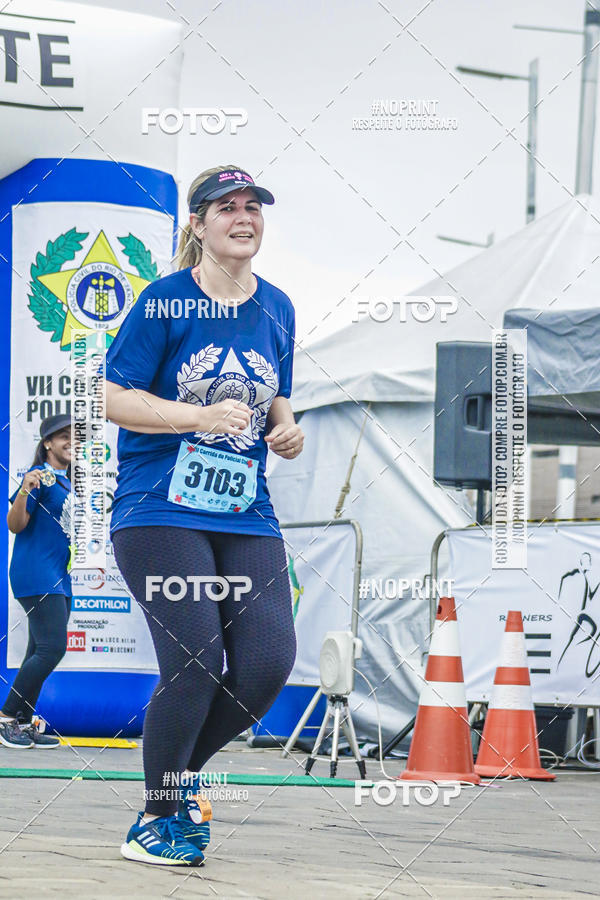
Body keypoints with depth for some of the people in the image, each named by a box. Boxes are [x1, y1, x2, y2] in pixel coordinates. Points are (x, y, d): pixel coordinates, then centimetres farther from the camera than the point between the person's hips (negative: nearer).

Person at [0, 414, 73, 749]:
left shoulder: (68, 483, 18)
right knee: (51, 648, -17)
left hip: (60, 579, 9)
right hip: (36, 575, -9)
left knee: (42, 652, 7)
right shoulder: (40, 476, -8)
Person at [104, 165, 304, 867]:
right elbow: (116, 399, -7)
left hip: (246, 516, 5)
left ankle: (179, 775, 16)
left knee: (269, 662, -10)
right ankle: (158, 819, 6)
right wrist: (205, 417, -17)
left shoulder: (276, 309, 12)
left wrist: (285, 429, 3)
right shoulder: (166, 301, -4)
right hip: (160, 513, -5)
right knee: (195, 665, -15)